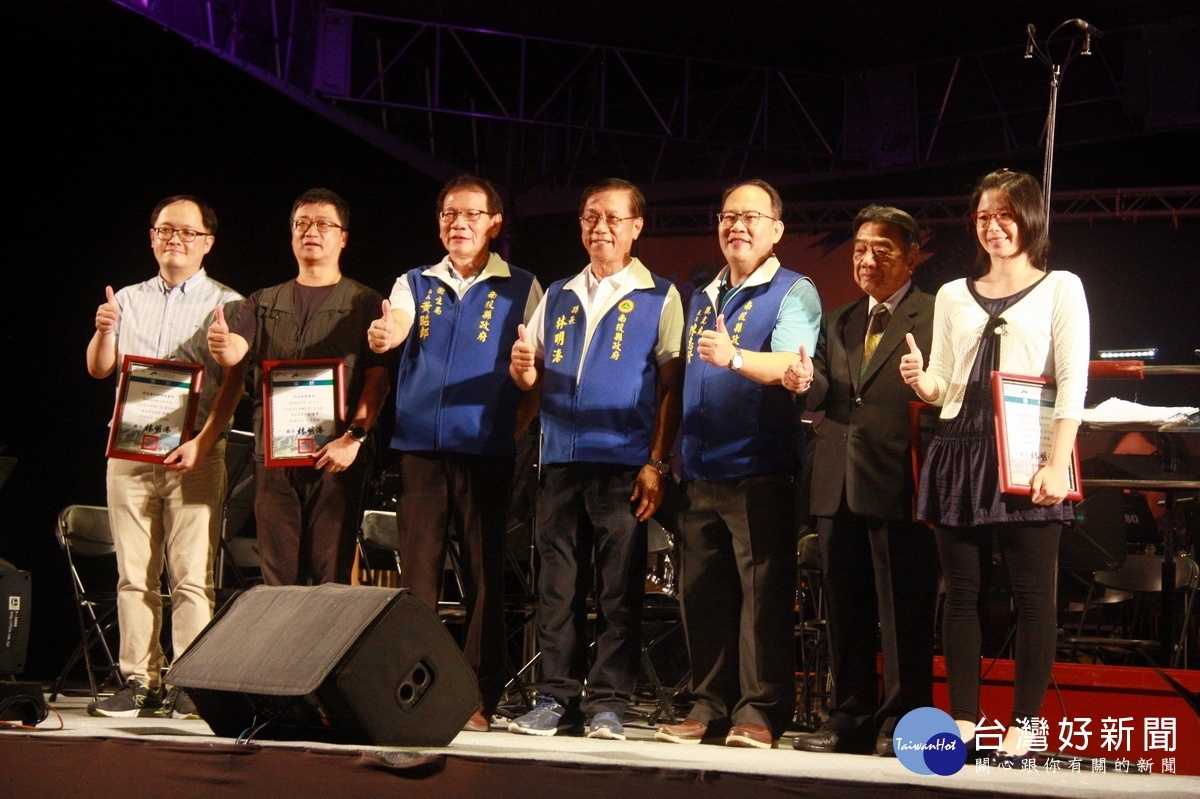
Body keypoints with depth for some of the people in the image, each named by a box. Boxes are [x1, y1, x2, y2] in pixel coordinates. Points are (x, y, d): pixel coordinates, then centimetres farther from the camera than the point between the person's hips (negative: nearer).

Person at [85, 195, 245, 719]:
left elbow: (232, 384, -2)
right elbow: (99, 369, 12)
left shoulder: (226, 305, 6)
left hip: (195, 453, -3)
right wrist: (104, 332, -9)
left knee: (192, 575, -8)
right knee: (133, 575, 1)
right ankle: (139, 682, 3)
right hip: (129, 451, 3)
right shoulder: (128, 300, 17)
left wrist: (203, 442, -15)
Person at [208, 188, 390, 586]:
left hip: (336, 457, -3)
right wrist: (222, 346, -24)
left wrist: (354, 436, -14)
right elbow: (235, 352, 1)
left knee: (332, 575, -7)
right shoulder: (264, 303, 17)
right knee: (278, 574, 4)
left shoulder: (365, 303, 7)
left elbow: (378, 377, -2)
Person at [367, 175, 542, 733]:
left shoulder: (520, 290, 7)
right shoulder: (415, 284, 12)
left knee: (483, 576, -2)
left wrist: (519, 428, -11)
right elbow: (395, 328, -9)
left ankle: (479, 697, 1)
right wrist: (383, 335, -32)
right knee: (416, 571, 1)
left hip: (486, 449, -2)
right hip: (419, 444, 2)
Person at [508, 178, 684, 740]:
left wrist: (656, 464, -10)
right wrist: (523, 369, -4)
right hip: (561, 461, 4)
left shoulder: (658, 299, 5)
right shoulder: (557, 297, 18)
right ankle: (557, 698, 6)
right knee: (557, 582, 3)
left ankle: (608, 703, 0)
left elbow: (672, 388, -1)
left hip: (624, 464, -4)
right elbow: (531, 376, 21)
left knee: (619, 587, -4)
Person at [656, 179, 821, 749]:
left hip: (760, 472, -6)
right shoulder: (702, 299, 20)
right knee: (702, 593, 6)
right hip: (700, 473, 6)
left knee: (764, 590, -8)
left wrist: (735, 357, -36)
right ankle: (709, 705, 11)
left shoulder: (794, 293, -1)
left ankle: (759, 711, -5)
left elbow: (791, 365, -18)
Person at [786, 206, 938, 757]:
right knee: (844, 609, 10)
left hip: (900, 483, -7)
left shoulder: (936, 318, 0)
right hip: (839, 484, 7)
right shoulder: (838, 323, 21)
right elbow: (822, 396, 11)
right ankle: (850, 720, 17)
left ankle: (902, 725, 2)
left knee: (904, 611, -3)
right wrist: (805, 382, -10)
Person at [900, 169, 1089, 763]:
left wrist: (1057, 464, -14)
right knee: (962, 590, 3)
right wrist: (920, 381, -7)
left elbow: (1073, 383, -4)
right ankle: (963, 720, 7)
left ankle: (1023, 725, -1)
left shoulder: (1060, 288, 4)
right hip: (961, 450, 4)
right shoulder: (953, 295, 17)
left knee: (1032, 592, -5)